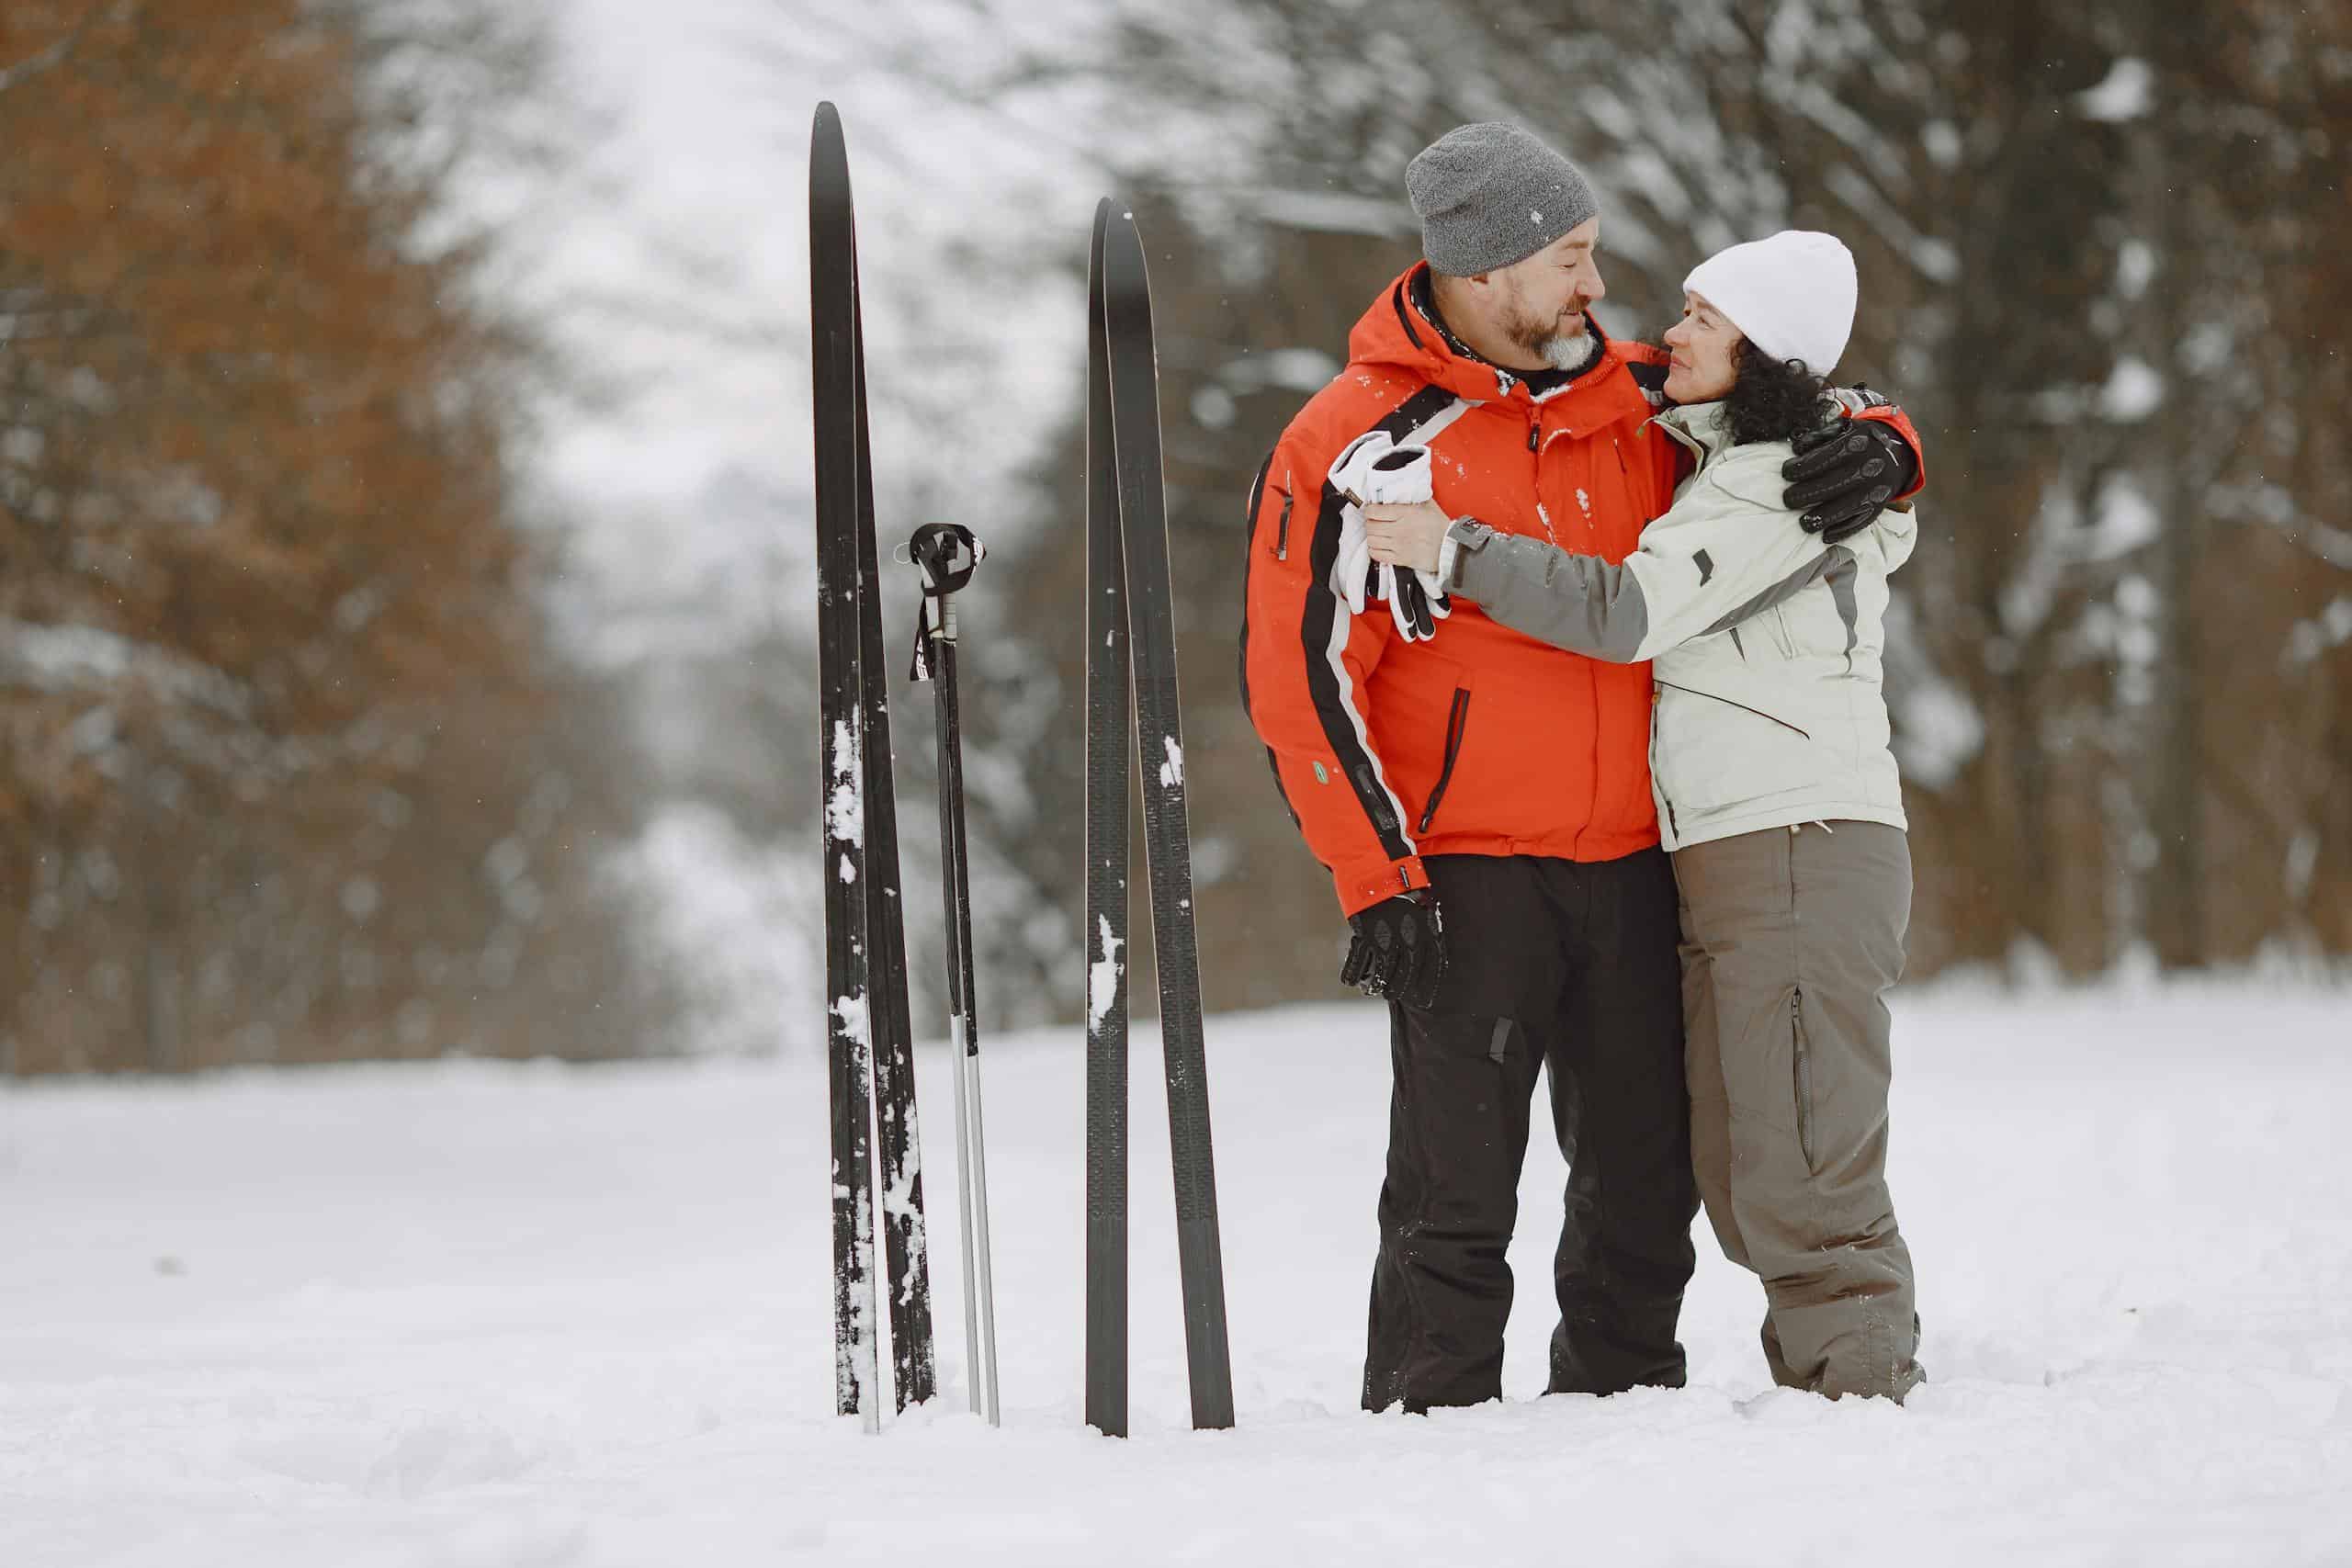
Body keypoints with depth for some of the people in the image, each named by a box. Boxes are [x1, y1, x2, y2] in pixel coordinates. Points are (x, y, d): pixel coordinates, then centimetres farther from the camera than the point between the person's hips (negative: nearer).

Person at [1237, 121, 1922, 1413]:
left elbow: (1793, 416, 17)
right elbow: (1299, 675, -8)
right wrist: (1376, 880, -14)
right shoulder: (1358, 443, -7)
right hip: (1465, 870, -5)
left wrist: (1873, 455, -9)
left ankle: (1622, 1397, 24)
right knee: (1457, 1196, -5)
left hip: (1633, 858, 5)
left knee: (1646, 1182, 11)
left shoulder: (1636, 400, 6)